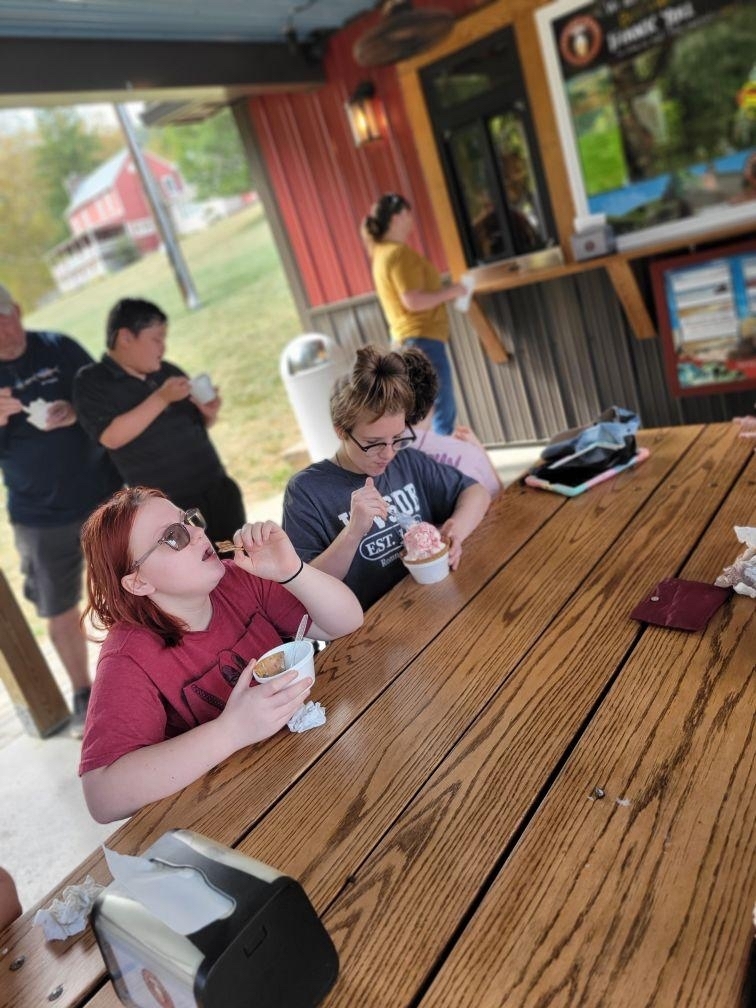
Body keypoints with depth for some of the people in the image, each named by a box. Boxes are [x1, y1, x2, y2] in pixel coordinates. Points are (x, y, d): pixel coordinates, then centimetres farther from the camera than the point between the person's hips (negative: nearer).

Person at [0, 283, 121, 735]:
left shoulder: (59, 347, -4)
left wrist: (77, 412, -19)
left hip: (106, 497, 0)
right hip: (40, 518, 0)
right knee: (60, 611, 11)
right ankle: (85, 694, 31)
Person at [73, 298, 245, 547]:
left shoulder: (169, 372, 9)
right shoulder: (92, 382, -5)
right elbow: (112, 437, -20)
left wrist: (208, 413, -4)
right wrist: (161, 398, -22)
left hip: (217, 489, 6)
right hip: (167, 506, -5)